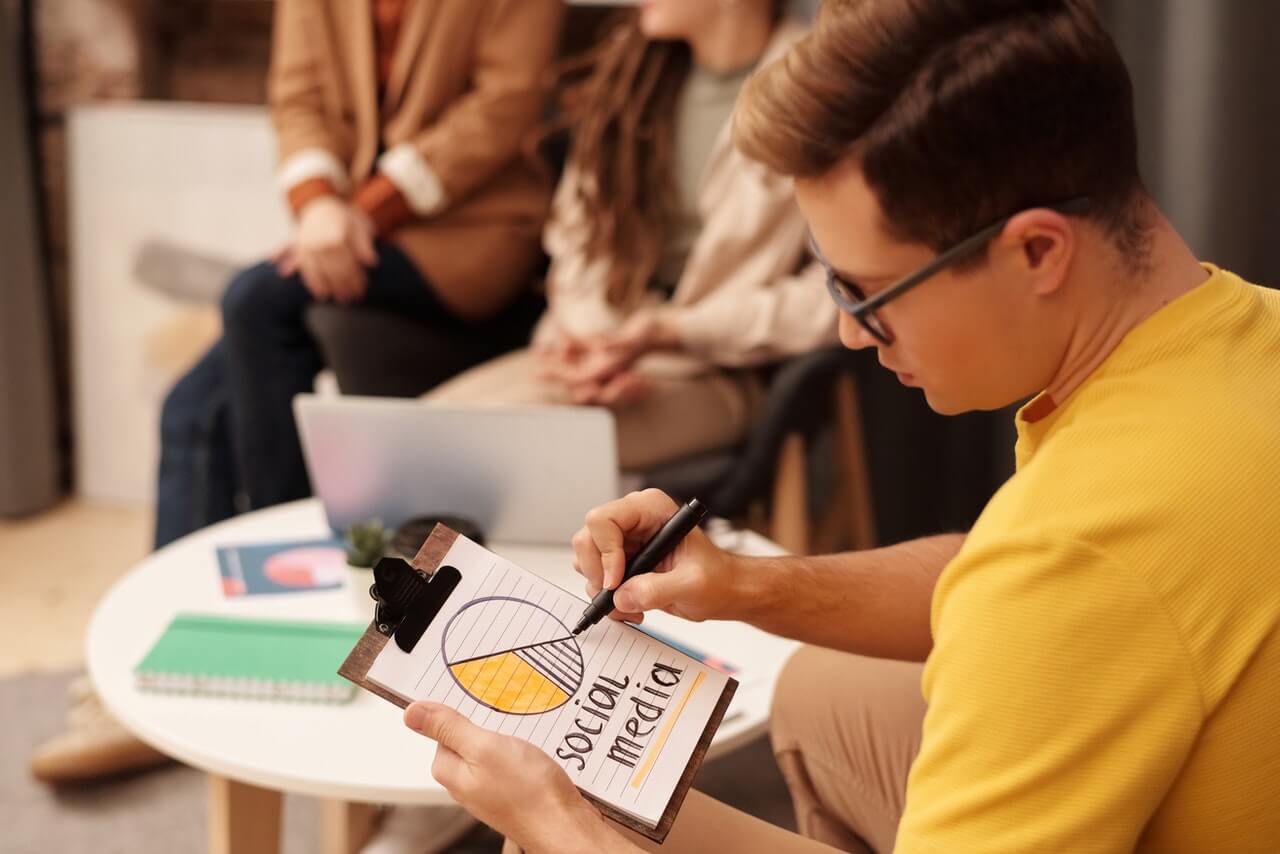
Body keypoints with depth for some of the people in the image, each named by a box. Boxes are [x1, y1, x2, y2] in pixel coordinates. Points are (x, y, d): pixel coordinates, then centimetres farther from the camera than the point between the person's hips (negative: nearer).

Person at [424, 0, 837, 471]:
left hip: (716, 374, -6)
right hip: (604, 343, 6)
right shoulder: (628, 66, 12)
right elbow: (580, 237, 12)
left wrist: (668, 332, -17)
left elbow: (829, 297, -13)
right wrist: (581, 337, -9)